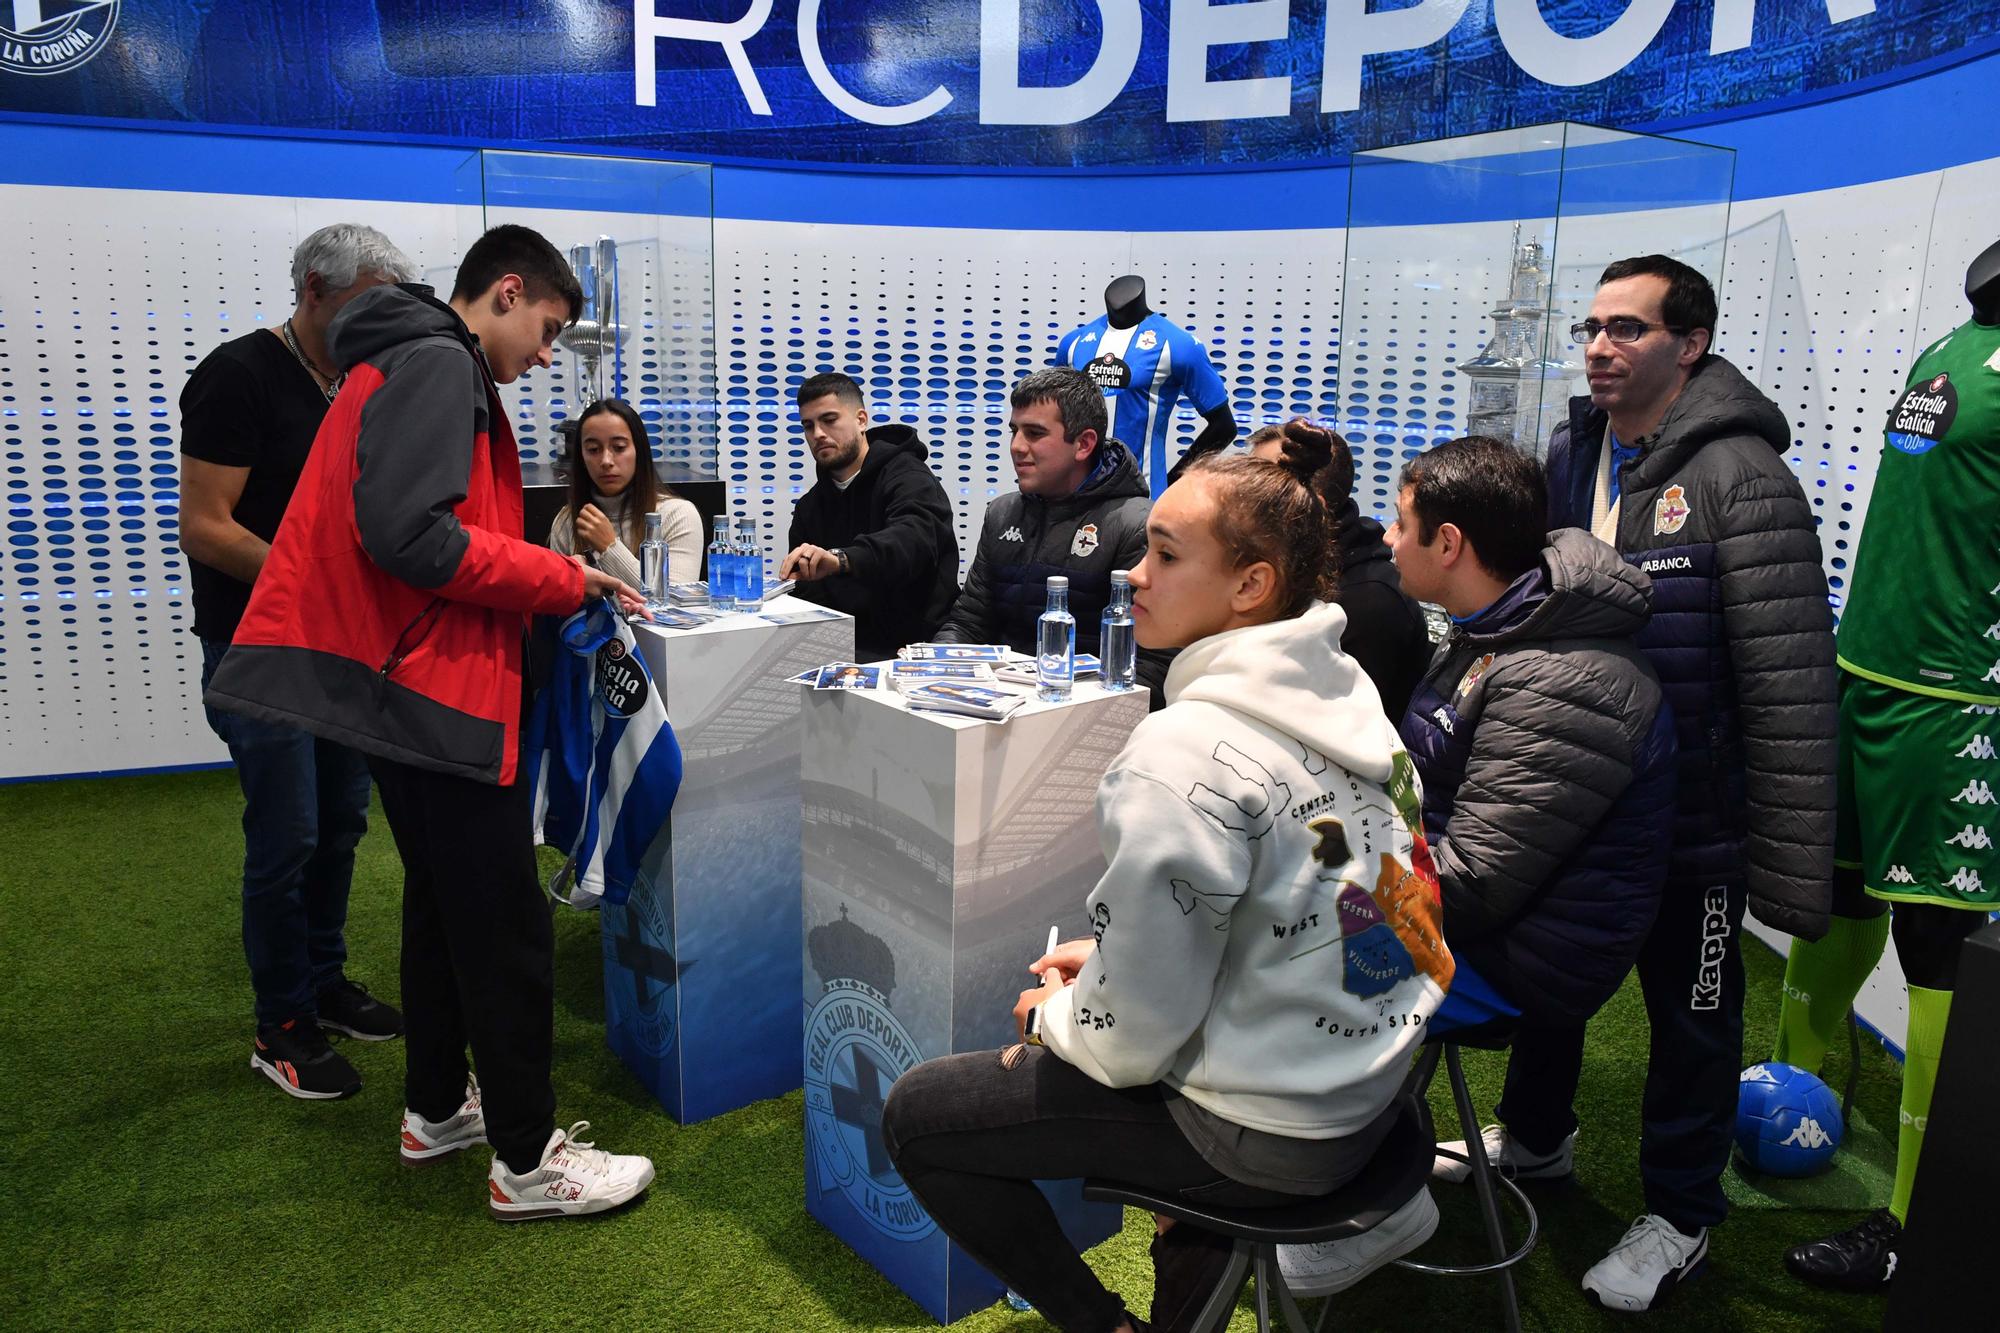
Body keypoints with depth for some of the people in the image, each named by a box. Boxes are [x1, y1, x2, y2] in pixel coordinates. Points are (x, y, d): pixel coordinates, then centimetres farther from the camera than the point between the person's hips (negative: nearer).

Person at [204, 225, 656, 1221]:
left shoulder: (411, 365, 21)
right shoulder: (438, 364, -12)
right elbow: (409, 533, -25)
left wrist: (563, 583, 11)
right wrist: (563, 579, -14)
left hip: (407, 681, 11)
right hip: (438, 687, -11)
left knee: (443, 899, 20)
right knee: (504, 924, -3)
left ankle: (436, 1108, 33)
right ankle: (527, 1162, 8)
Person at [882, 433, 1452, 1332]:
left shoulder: (1189, 752, -27)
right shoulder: (1342, 691, -1)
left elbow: (1135, 1036, -21)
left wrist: (1057, 1015, 0)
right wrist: (1109, 956, 10)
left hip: (1271, 1130, -8)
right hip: (1369, 1075, 8)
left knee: (915, 1113, 2)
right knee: (1061, 996, 28)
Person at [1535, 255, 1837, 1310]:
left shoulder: (1741, 478, -17)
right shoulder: (1566, 460, 4)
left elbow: (1791, 689, -20)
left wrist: (1792, 865, -20)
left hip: (1691, 816, -6)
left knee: (1692, 1008, 12)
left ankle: (1680, 1212, 33)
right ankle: (1536, 1134, 46)